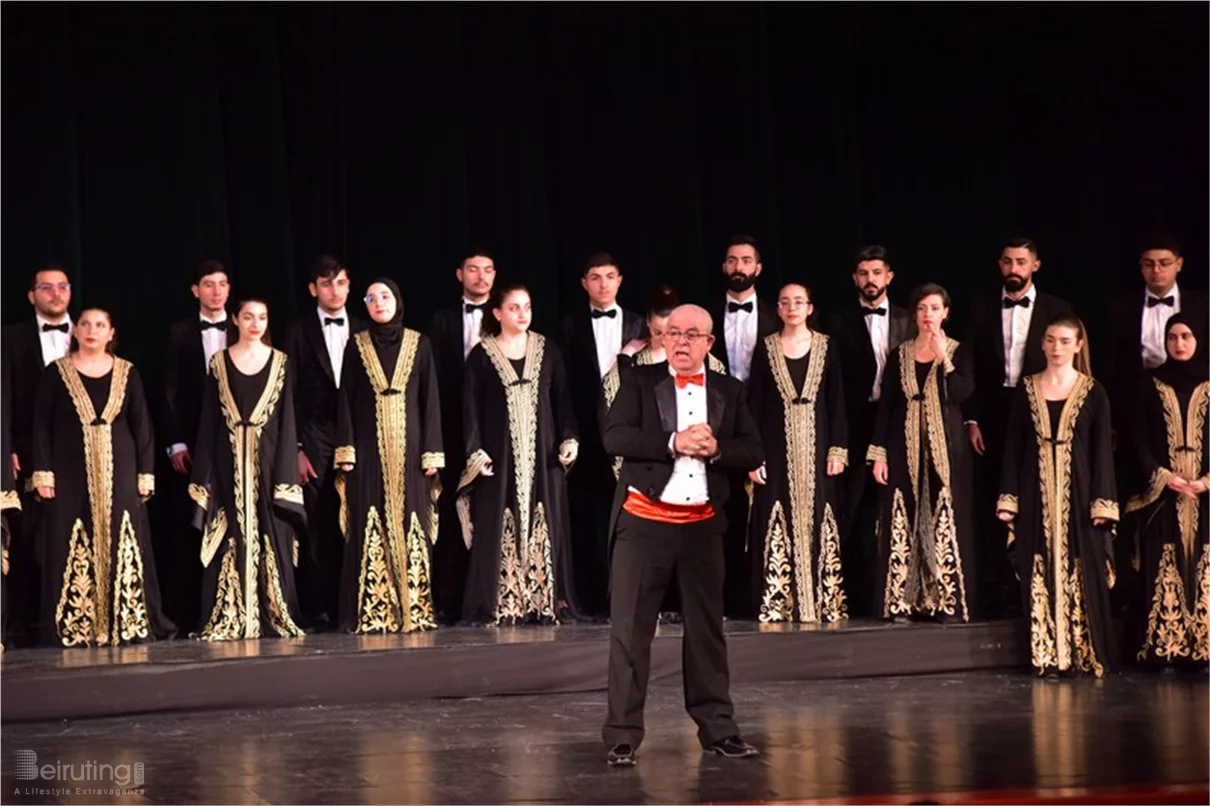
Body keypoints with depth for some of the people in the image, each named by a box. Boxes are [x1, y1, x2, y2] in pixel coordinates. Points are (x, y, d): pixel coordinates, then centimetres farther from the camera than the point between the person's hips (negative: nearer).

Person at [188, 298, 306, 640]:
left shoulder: (280, 362, 6)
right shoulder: (219, 363, 6)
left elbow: (287, 420, 2)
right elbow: (209, 420, 5)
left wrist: (285, 476, -6)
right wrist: (204, 476, -2)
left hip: (268, 460, 0)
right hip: (230, 463, 0)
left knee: (271, 539, 1)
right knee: (230, 543, 0)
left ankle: (274, 618, 5)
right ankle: (229, 621, 2)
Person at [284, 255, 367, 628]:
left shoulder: (364, 332, 11)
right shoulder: (299, 334, 6)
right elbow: (291, 396, 3)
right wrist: (296, 449, -4)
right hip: (316, 442, -1)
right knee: (320, 529, -3)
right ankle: (320, 608, 1)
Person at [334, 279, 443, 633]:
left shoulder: (418, 344, 6)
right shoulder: (357, 346, 7)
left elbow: (430, 400, 4)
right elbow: (347, 400, 5)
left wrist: (431, 453, -3)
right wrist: (345, 451, -4)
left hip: (409, 448, 0)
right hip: (369, 449, 0)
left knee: (411, 526, -2)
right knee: (370, 530, -4)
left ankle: (414, 608, 2)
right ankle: (370, 613, -2)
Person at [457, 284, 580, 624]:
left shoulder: (547, 350, 8)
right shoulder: (481, 355, 2)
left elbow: (562, 400, 8)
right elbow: (471, 408, 0)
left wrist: (569, 440, -3)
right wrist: (475, 453, -8)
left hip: (542, 455, 2)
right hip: (499, 455, -2)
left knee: (545, 526, 1)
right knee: (499, 529, -3)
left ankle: (546, 602, 5)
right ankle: (500, 605, 0)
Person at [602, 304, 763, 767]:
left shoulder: (729, 391, 8)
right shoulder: (640, 382, 0)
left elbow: (753, 453, 2)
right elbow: (615, 438, -13)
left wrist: (715, 448, -16)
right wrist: (673, 442, -21)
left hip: (702, 525, 3)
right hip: (644, 521, -3)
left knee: (707, 628, 10)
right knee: (630, 629, -1)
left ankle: (717, 728, 20)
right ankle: (622, 735, 4)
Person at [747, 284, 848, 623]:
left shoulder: (825, 347, 5)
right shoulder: (766, 348, 3)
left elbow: (837, 401, 4)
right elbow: (754, 404, 2)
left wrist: (838, 449, -3)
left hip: (816, 447, 0)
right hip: (777, 449, 0)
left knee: (816, 522, 1)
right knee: (777, 523, -2)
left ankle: (821, 602, 6)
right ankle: (777, 604, 1)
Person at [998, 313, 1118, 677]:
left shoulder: (1093, 393, 3)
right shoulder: (1026, 390, 8)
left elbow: (1102, 450, 1)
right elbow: (1013, 446, 7)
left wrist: (1102, 503, -7)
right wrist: (1007, 499, 0)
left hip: (1078, 494, -1)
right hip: (1036, 496, 2)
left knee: (1081, 575, -3)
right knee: (1041, 576, 1)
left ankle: (1084, 656, 4)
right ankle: (1048, 656, 6)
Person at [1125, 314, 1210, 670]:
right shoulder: (1152, 384, 8)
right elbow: (1140, 439, 4)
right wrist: (1163, 476, -9)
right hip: (1162, 493, 0)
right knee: (1163, 573, -3)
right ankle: (1164, 651, -2)